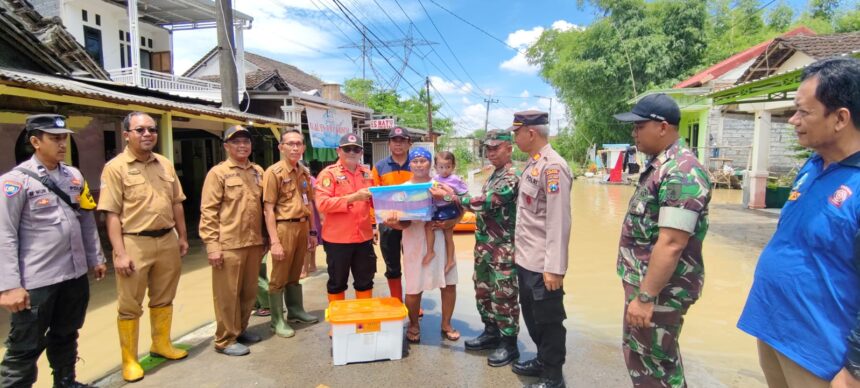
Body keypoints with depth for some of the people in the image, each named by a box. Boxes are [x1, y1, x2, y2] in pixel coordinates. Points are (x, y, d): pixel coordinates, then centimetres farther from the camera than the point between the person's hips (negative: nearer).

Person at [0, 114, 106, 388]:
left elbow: (87, 221, 13)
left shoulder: (74, 175, 7)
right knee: (25, 348, 6)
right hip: (36, 281, -6)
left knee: (66, 336, 21)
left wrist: (96, 258, 14)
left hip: (75, 275, 6)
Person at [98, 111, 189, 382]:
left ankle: (161, 344, 36)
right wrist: (120, 253, -15)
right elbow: (112, 214, -11)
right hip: (134, 243, -5)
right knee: (129, 305, 7)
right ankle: (129, 360, 21)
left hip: (167, 240, 5)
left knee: (163, 299, 18)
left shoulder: (166, 164, 8)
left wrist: (182, 237, 12)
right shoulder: (116, 167, -8)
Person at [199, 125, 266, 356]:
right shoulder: (218, 173, -3)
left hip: (254, 243, 5)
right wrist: (212, 245, -13)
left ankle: (241, 329, 30)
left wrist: (266, 237, 14)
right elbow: (208, 211, -8)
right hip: (229, 245, -5)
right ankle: (226, 340, 15)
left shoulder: (258, 171, 12)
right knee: (228, 294, 2)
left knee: (249, 291, 13)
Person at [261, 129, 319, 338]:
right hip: (284, 227, -6)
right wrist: (274, 241, -18)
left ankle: (296, 310, 32)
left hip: (302, 226, 6)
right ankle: (277, 320, 15)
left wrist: (312, 231, 15)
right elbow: (268, 208, -13)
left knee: (295, 274, 19)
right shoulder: (274, 172, -10)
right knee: (279, 276, 4)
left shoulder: (304, 172, 11)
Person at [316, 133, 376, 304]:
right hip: (337, 238, -4)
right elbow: (322, 204, -18)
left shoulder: (367, 173, 9)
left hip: (364, 236, 5)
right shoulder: (329, 173, -6)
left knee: (365, 280, 14)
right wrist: (352, 197, -23)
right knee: (337, 282, 9)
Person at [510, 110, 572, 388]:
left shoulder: (553, 167, -19)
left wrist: (554, 268, -23)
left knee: (549, 321, 7)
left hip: (542, 265, -9)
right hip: (526, 260, 9)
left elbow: (558, 222, -22)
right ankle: (542, 360, 40)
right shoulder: (532, 163, 11)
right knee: (531, 315, 22)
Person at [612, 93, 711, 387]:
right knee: (638, 356, 22)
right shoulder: (659, 165, 10)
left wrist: (646, 297, -25)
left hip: (659, 289, -9)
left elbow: (672, 244, -27)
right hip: (643, 281, 9)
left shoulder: (681, 171, -22)